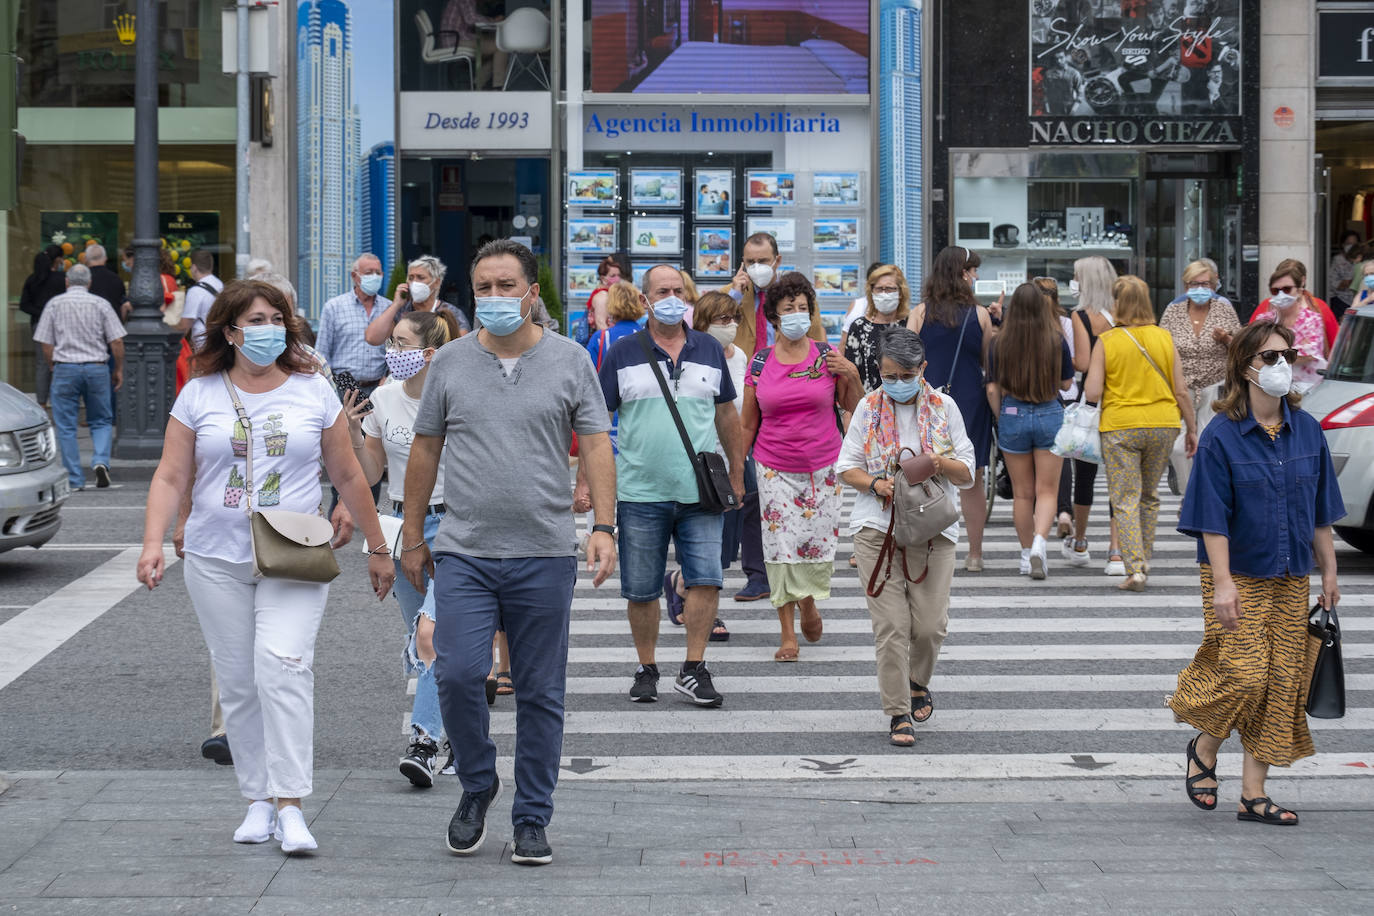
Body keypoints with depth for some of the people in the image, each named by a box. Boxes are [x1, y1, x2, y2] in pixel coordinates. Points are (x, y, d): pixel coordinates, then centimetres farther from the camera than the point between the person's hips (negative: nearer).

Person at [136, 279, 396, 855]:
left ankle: (290, 806, -18)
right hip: (217, 559, 2)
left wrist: (378, 549, 14)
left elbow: (347, 476, 12)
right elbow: (171, 477, 3)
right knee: (237, 681, 4)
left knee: (283, 666, -18)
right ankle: (257, 801, 15)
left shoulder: (313, 392, 6)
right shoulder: (199, 395, 5)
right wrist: (153, 543, -11)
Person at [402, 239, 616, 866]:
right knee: (457, 675, -11)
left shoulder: (570, 361, 4)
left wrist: (603, 526, -12)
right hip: (462, 554, 1)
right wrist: (412, 535, 11)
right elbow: (425, 450, 12)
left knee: (540, 693, 4)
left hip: (545, 556, -1)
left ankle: (532, 819, 15)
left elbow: (596, 447, 0)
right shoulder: (450, 362, 7)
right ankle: (476, 786, 13)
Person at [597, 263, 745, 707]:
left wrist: (737, 474, 16)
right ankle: (646, 669, 20)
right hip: (640, 492, -1)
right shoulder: (624, 353, 2)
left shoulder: (709, 350, 9)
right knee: (641, 590, 5)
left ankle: (693, 669, 1)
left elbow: (727, 414, 17)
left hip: (700, 490, 1)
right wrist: (587, 480, -4)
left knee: (706, 579, -8)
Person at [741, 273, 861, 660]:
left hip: (822, 468, 0)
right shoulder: (760, 363, 1)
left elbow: (855, 409, 8)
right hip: (775, 468, 0)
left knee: (820, 547, 0)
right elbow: (747, 424, 7)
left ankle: (808, 601, 33)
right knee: (781, 548, -4)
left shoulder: (827, 357, 0)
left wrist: (852, 376, -10)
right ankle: (788, 635, 5)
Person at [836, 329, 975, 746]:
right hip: (877, 528, -1)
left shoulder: (944, 408, 6)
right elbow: (846, 467, 6)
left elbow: (967, 474, 6)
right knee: (890, 624, -8)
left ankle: (918, 683, 26)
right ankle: (899, 713, 0)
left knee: (930, 624, -4)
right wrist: (876, 484, -14)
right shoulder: (868, 408, 6)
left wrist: (940, 462, -15)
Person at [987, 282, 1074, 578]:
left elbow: (993, 390, -2)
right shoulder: (1057, 341, -7)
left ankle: (1028, 554, 17)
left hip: (1013, 415, 1)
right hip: (1050, 415, -1)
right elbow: (1066, 384, 2)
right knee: (1047, 490, 3)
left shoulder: (999, 344, -5)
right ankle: (1039, 540, -19)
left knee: (1022, 493, 11)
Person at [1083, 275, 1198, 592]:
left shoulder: (1106, 342, -6)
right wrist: (1192, 429, 13)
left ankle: (1135, 568, -11)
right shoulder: (1164, 337, 2)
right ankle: (1143, 559, 25)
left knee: (1125, 500, 0)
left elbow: (1092, 393, -9)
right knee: (1149, 496, 19)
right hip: (1163, 424, 3)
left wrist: (1090, 380, 13)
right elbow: (1181, 390, 3)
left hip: (1120, 426, -3)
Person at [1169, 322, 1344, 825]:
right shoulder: (1221, 435, -10)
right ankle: (1204, 748, 17)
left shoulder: (1307, 430, 4)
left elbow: (1320, 512, 12)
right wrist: (1222, 583, -19)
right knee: (1244, 675, -13)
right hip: (1238, 577, -5)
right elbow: (1212, 520, -12)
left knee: (1281, 683, 4)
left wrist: (1329, 572, 11)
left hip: (1290, 580, 5)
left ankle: (1253, 793, 11)